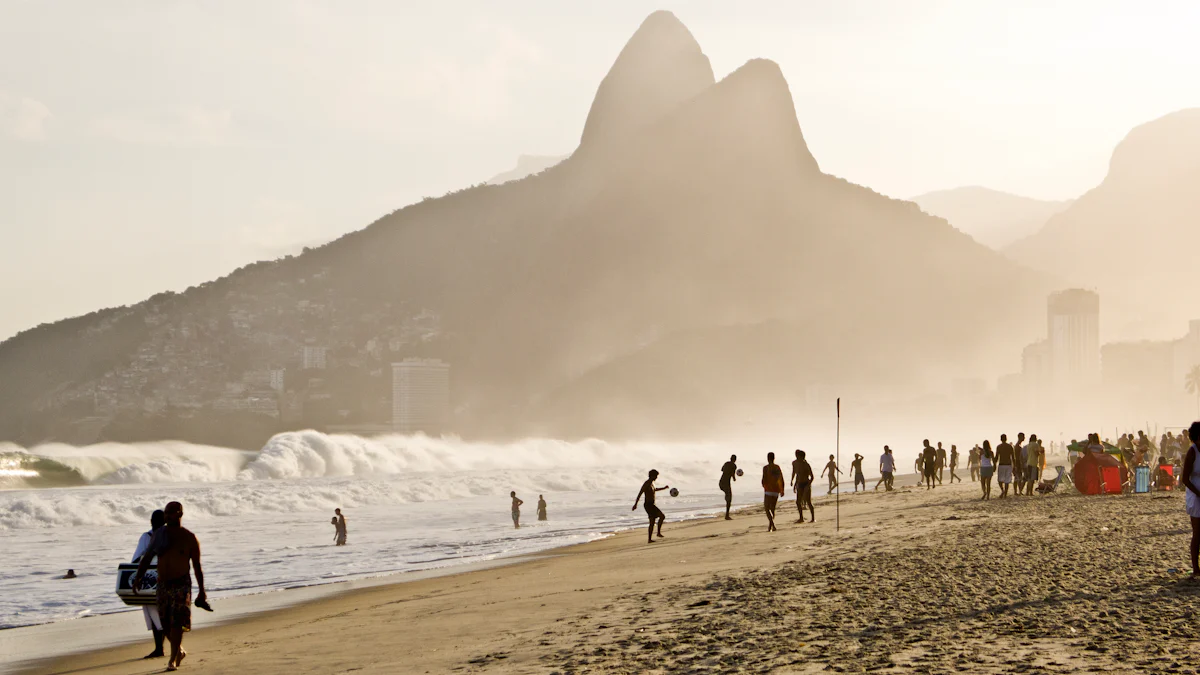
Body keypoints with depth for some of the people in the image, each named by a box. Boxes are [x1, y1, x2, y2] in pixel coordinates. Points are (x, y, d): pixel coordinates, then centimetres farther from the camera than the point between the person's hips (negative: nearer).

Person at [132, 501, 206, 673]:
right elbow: (147, 557, 9)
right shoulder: (159, 534, 5)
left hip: (181, 584, -4)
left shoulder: (190, 538, -3)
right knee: (165, 623, 7)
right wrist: (138, 576, -5)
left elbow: (197, 566, 2)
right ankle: (179, 651, 30)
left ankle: (173, 659, -6)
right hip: (163, 584, 4)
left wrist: (202, 591, 3)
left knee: (176, 622, -12)